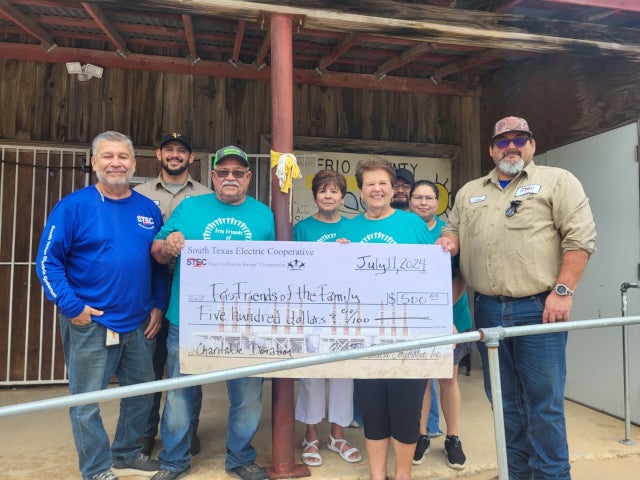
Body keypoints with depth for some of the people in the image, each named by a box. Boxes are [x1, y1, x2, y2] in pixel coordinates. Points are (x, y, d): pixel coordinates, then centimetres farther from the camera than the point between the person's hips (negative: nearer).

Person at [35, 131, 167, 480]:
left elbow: (160, 263, 11)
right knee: (87, 402, 7)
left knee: (142, 393, 18)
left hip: (140, 324, 5)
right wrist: (71, 306, -15)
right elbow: (47, 261, -9)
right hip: (90, 324, -4)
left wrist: (159, 306, 4)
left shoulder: (148, 209, 5)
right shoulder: (73, 206, -8)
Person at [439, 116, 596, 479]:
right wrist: (449, 241, 0)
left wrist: (563, 290, -14)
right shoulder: (469, 193, 16)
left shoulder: (557, 181, 2)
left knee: (543, 403, 2)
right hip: (488, 311, 5)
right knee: (504, 402, 14)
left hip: (539, 308, -4)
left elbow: (580, 237, -6)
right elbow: (453, 230, 24)